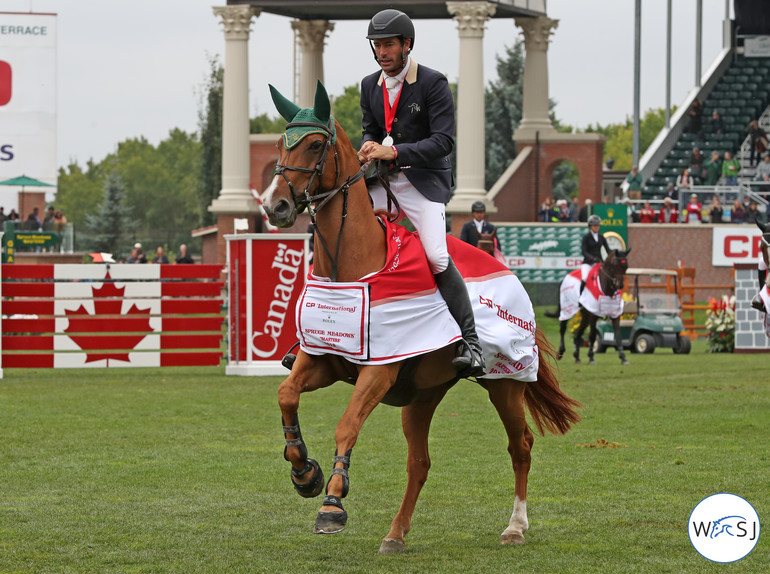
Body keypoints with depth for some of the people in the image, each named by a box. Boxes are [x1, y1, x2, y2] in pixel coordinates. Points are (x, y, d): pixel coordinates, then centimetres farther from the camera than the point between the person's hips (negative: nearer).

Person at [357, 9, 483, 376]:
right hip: (382, 180, 6)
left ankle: (470, 345, -22)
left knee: (437, 257, -24)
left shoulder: (433, 83, -9)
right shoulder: (370, 85, 10)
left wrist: (395, 152, -25)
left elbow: (444, 140, -15)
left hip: (424, 180, -6)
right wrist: (368, 148, -10)